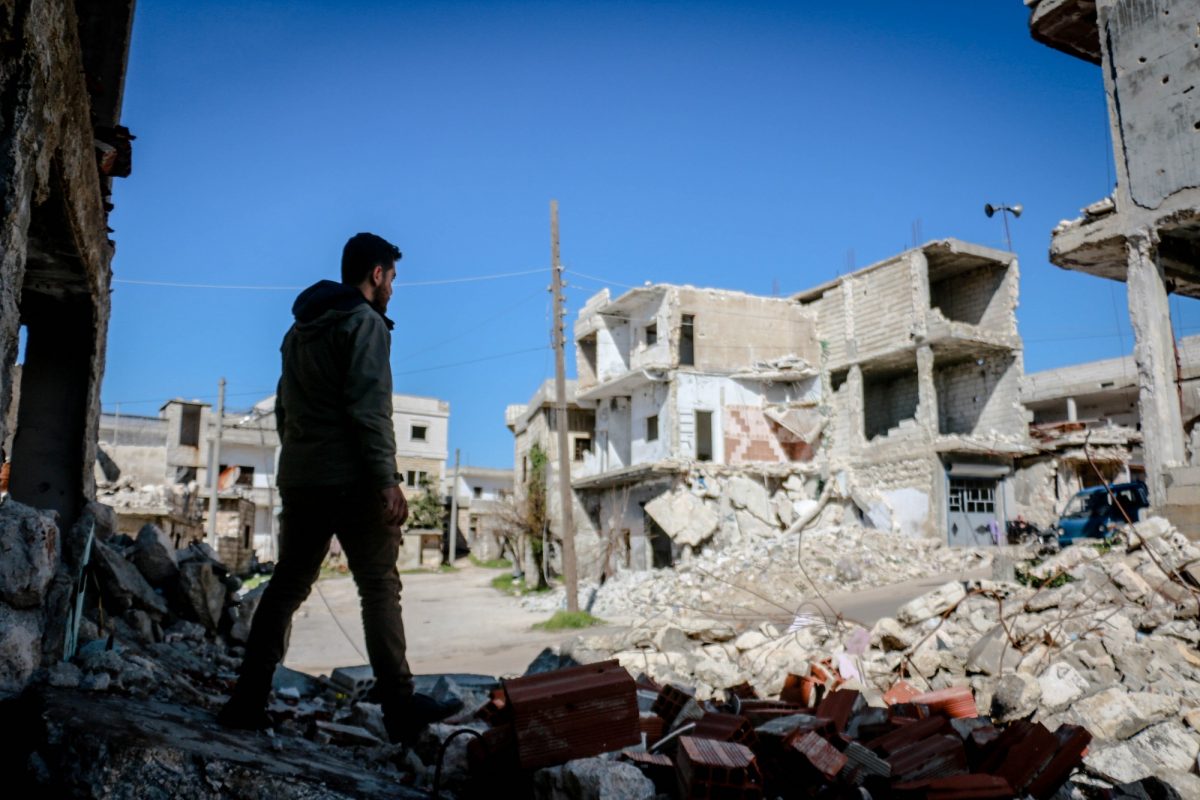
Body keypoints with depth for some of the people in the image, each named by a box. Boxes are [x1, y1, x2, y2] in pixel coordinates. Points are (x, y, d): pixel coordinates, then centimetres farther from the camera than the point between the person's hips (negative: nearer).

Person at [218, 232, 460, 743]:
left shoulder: (299, 329, 20)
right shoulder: (366, 322, -6)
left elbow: (285, 408, 21)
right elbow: (369, 408, -17)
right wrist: (387, 480, -19)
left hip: (299, 478, 8)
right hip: (351, 480, -8)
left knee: (287, 586, 12)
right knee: (379, 588, -4)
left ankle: (248, 702, 13)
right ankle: (399, 707, -3)